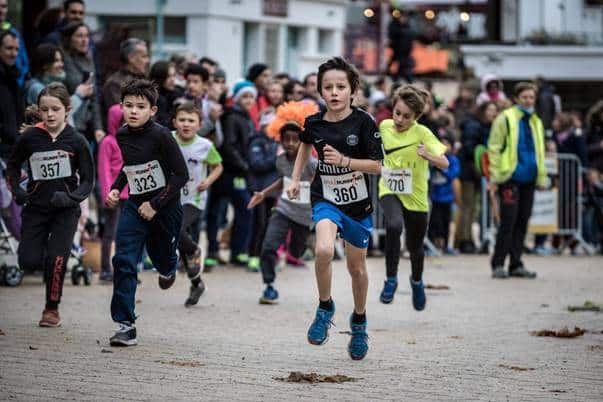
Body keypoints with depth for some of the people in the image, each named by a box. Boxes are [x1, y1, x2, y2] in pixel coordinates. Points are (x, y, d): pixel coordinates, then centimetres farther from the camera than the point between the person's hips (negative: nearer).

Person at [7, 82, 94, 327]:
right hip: (36, 208, 2)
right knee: (29, 261, -6)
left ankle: (52, 308, 10)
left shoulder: (76, 141, -8)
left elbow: (88, 181, -3)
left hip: (65, 209, -2)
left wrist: (70, 198, -19)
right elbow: (13, 164, 13)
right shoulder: (30, 138, -5)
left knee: (56, 259, -12)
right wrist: (16, 190, -2)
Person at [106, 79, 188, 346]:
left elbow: (181, 174, -18)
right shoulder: (122, 136, 0)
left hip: (165, 207, -4)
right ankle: (125, 325, -11)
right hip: (134, 206, 4)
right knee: (124, 261, -12)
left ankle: (168, 269, 55)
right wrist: (116, 189, 4)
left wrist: (155, 204, -20)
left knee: (161, 257, 14)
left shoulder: (161, 136, -18)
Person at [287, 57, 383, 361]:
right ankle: (325, 308, -4)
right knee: (324, 250, -28)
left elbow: (376, 166, -14)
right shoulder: (314, 123, -5)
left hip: (358, 203, 0)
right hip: (326, 200, 0)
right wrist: (295, 178, 15)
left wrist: (344, 160, -27)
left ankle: (359, 321, 40)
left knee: (357, 267, 14)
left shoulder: (363, 122, -14)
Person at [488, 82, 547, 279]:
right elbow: (494, 147, -4)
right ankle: (498, 265, -4)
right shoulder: (505, 119, -2)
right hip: (510, 177, -6)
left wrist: (542, 177, 16)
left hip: (529, 179, 6)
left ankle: (516, 264, 13)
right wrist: (495, 176, -10)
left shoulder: (536, 122, 17)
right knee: (509, 220, -10)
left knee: (522, 221, 7)